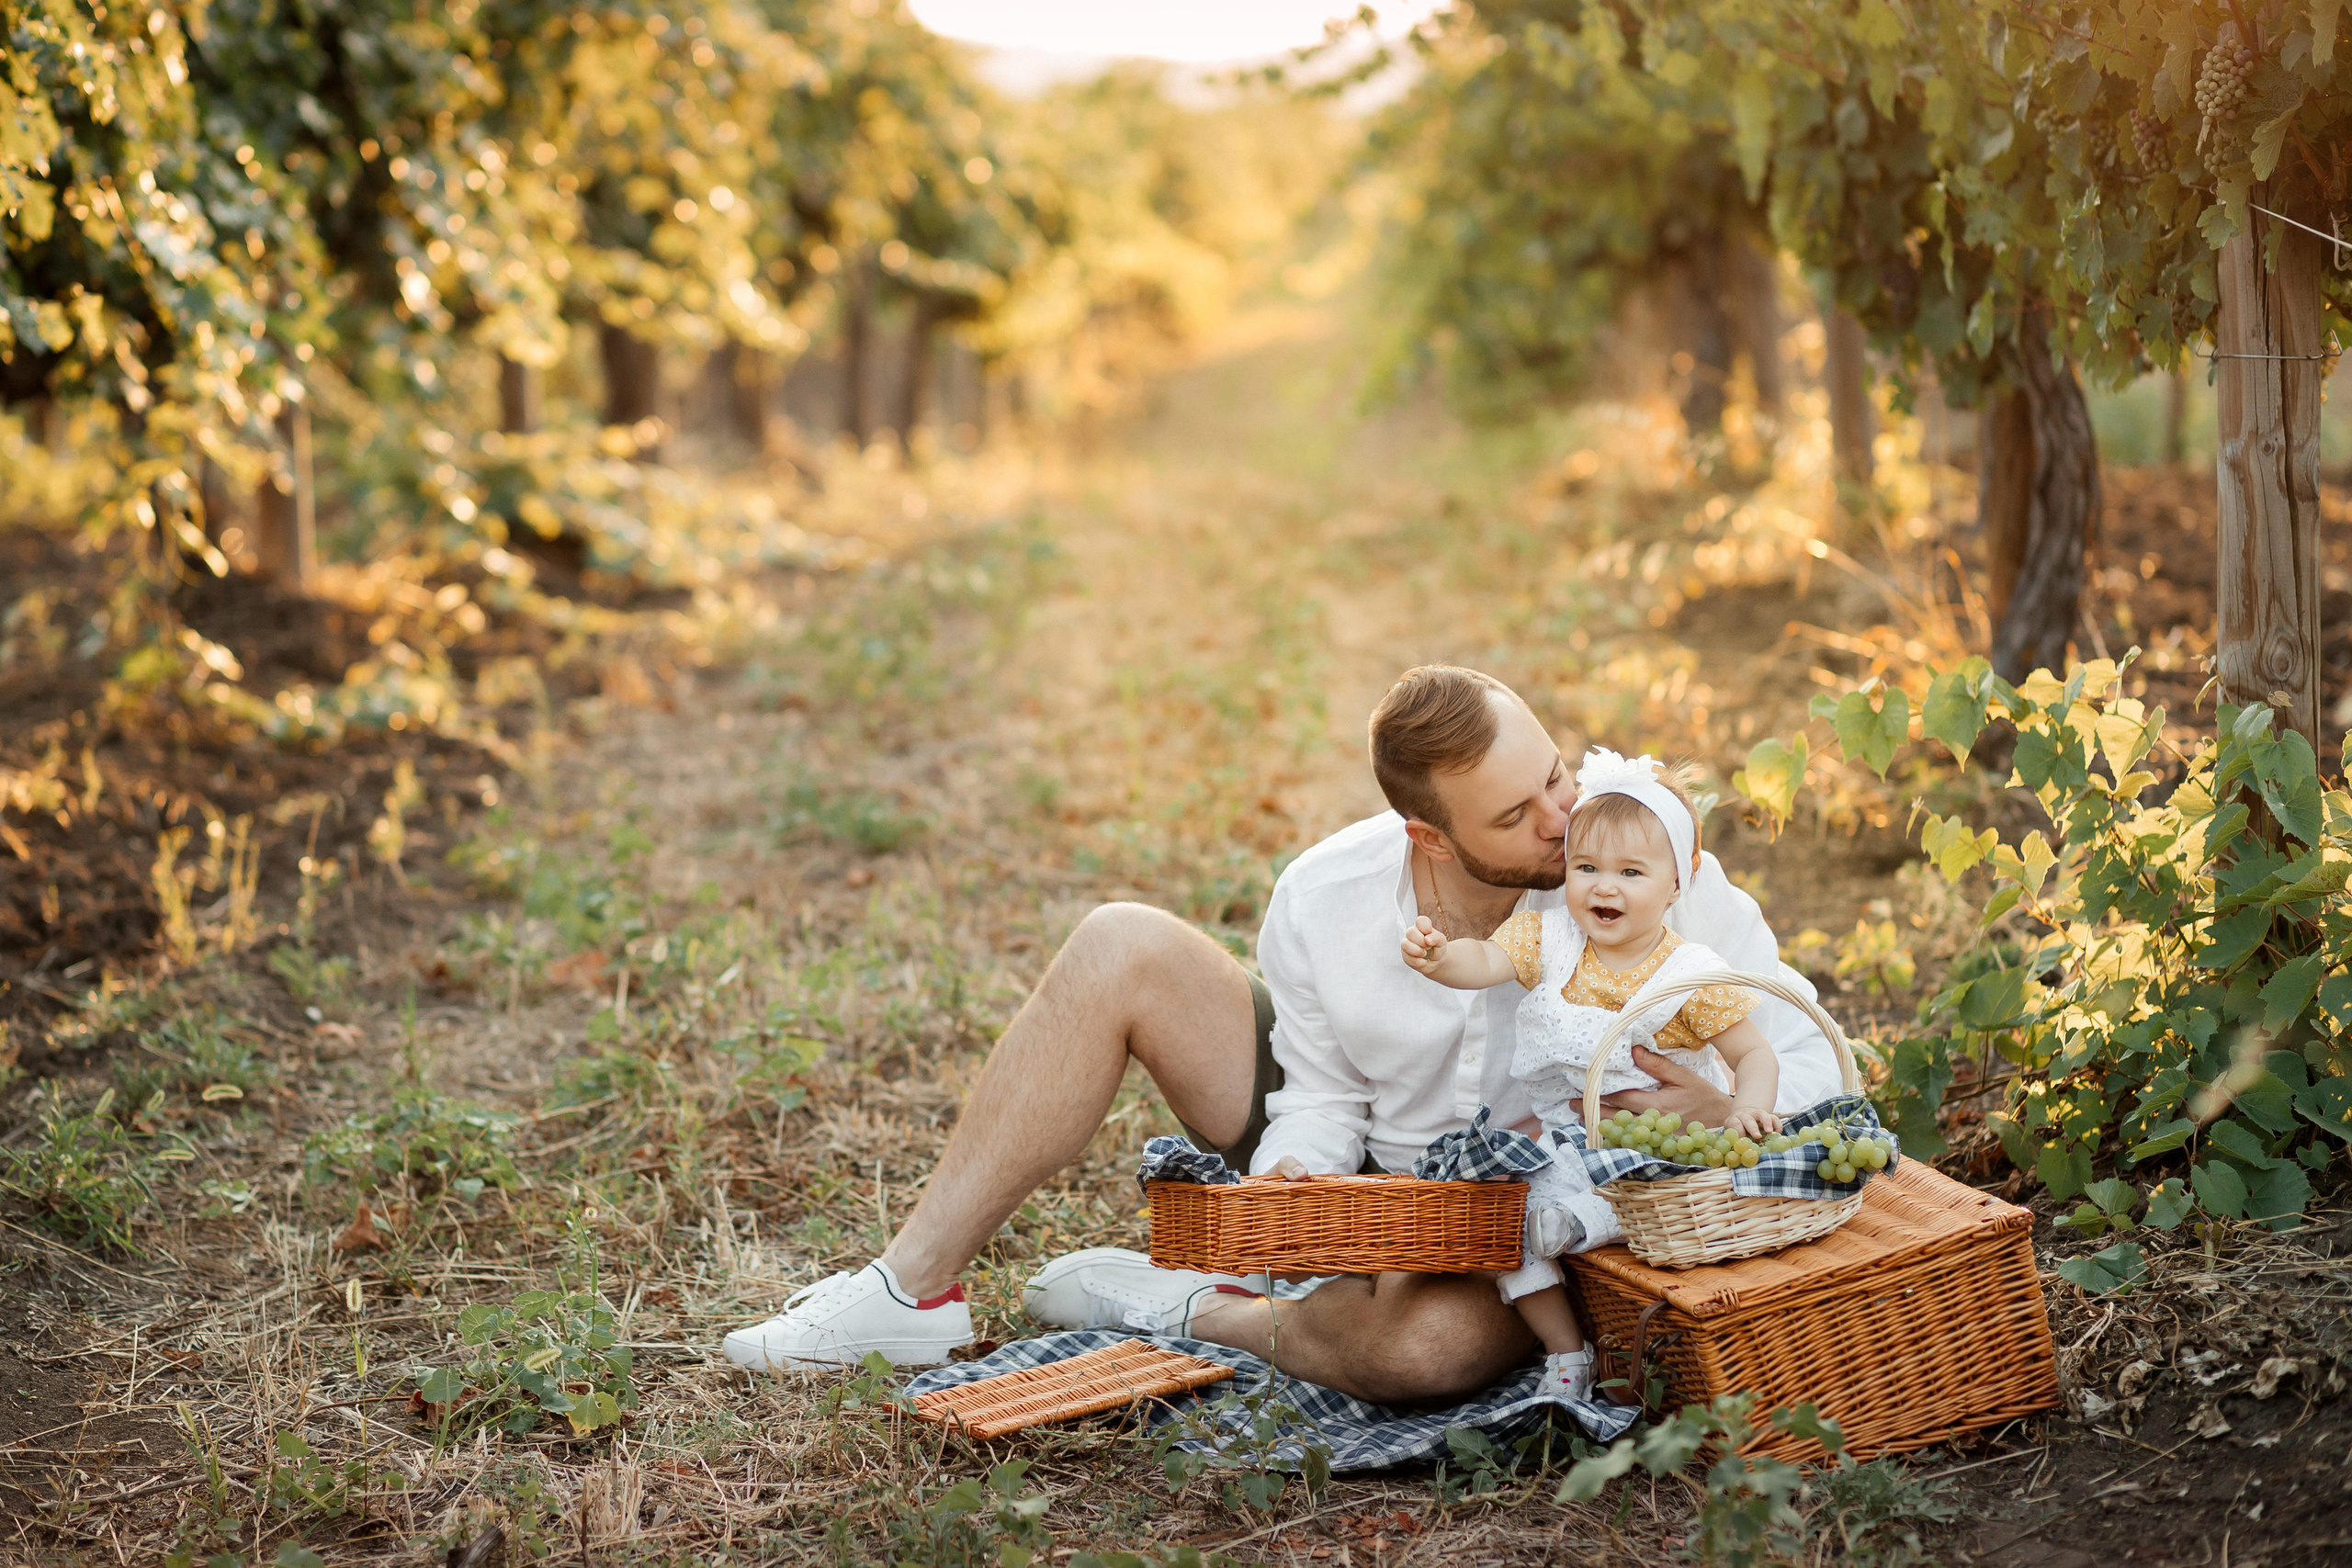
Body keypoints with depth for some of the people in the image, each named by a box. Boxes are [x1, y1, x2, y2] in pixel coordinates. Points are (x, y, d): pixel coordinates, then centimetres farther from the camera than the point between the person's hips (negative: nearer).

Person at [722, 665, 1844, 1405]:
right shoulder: (1324, 901, -17)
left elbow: (1810, 1071, -19)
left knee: (1437, 1339, -42)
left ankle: (1190, 1312, -10)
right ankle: (916, 1287, -5)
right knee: (1121, 951, -12)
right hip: (1355, 1179, 3)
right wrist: (1291, 1176, -27)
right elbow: (1320, 1101, -5)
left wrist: (1719, 1118, -41)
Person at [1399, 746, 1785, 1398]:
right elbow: (1485, 961, -20)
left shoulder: (1693, 977, -12)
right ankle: (1565, 1350, -2)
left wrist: (1747, 1107, -29)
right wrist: (1439, 957, -44)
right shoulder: (1550, 939, -4)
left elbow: (1755, 1054, -7)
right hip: (1563, 1136, 4)